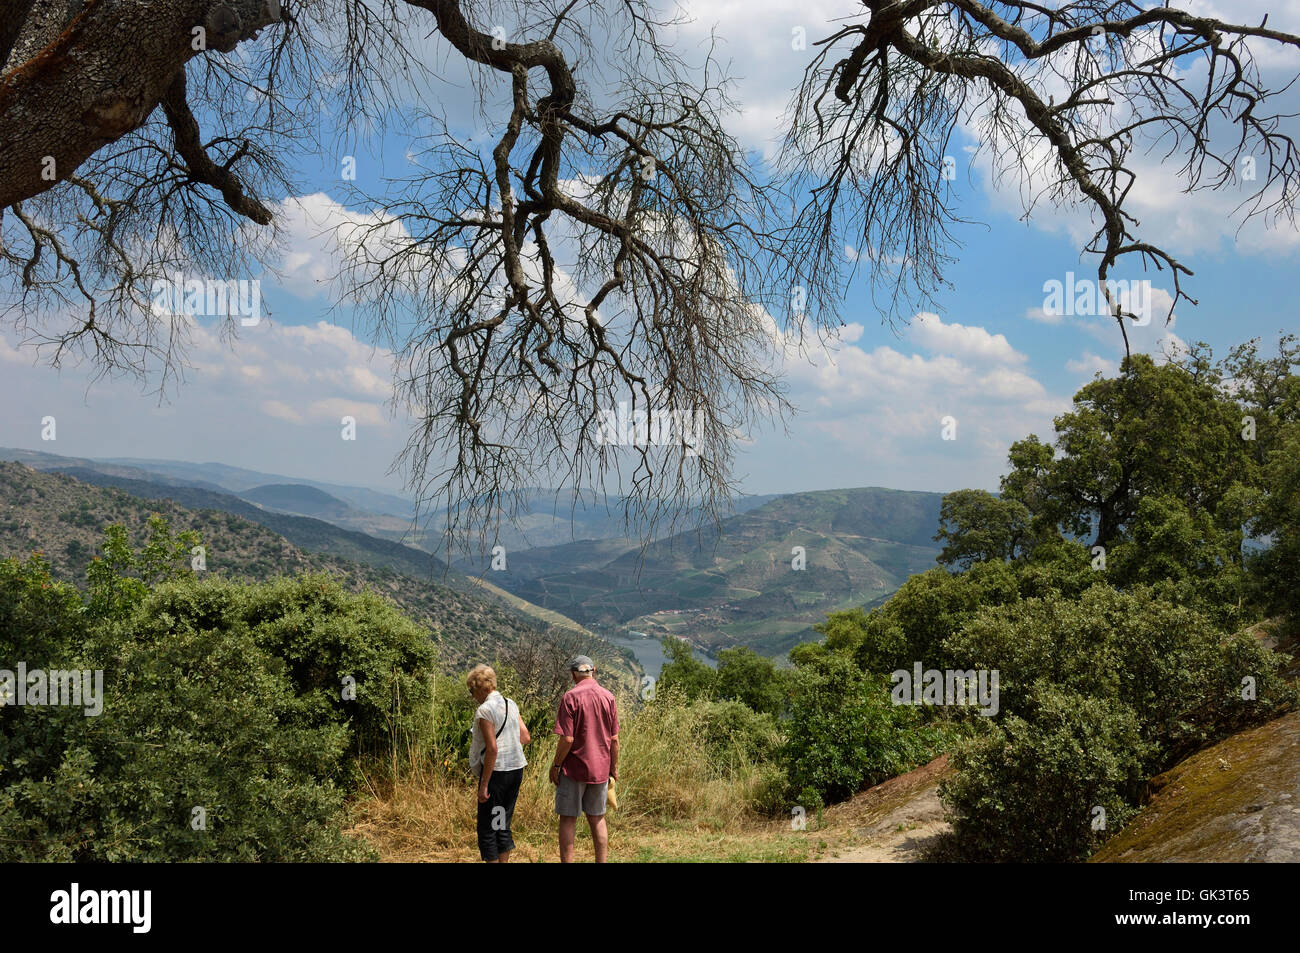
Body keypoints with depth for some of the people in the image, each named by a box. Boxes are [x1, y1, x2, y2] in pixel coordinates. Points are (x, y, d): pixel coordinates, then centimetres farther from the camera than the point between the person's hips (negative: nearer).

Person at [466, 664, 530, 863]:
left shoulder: (485, 710, -15)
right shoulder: (511, 704, 8)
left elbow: (492, 749, -19)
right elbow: (526, 737, 10)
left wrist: (484, 785, -16)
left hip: (496, 771, -8)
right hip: (516, 770, 8)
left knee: (487, 828, 2)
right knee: (503, 824, 18)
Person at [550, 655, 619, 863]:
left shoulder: (571, 697, -12)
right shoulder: (608, 697, 1)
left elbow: (567, 739, -16)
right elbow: (614, 739, 5)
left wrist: (556, 765, -5)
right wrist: (614, 767, 14)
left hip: (574, 768, -4)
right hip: (600, 768, 5)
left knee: (568, 819, 4)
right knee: (597, 819, 14)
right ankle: (601, 861, 16)